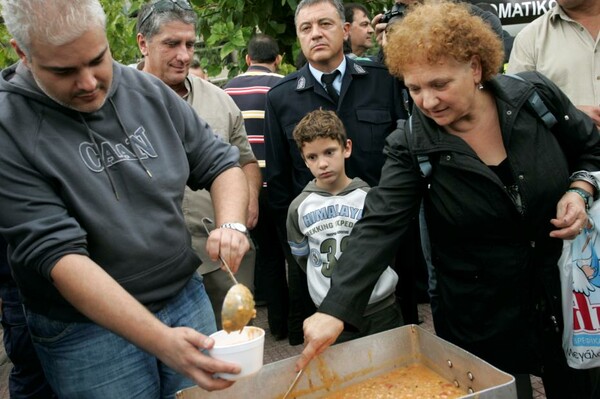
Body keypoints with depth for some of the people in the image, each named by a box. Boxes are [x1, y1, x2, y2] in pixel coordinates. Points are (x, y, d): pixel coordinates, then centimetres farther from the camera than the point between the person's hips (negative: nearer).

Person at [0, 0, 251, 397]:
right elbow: (57, 253, -21)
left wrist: (231, 224, -16)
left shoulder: (149, 92, -2)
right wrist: (160, 341, -29)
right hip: (87, 330, -3)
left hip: (187, 298, 4)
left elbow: (220, 162, 5)